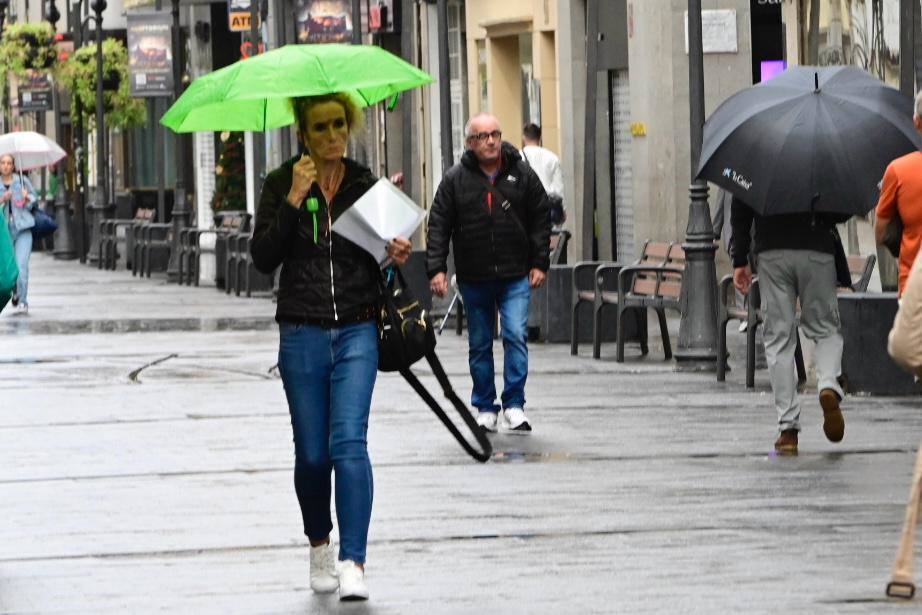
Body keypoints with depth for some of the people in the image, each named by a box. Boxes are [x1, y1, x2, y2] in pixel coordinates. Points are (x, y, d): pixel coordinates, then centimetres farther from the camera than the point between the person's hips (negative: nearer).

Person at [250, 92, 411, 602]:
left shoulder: (366, 184, 8)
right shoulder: (282, 185, 2)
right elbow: (263, 258, -7)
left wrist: (397, 255, -5)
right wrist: (293, 200, -15)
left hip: (357, 330, 0)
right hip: (303, 333, 0)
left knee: (349, 441, -13)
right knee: (312, 452, 5)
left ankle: (353, 562, -17)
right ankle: (319, 545, 30)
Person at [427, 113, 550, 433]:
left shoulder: (522, 174, 2)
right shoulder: (455, 179, -1)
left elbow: (541, 220, 7)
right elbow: (439, 226, 0)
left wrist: (540, 263, 2)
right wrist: (436, 268, -7)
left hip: (516, 277, -1)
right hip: (474, 279, 1)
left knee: (516, 335, -12)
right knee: (479, 345, 8)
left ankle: (514, 405, -7)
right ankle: (485, 409, 18)